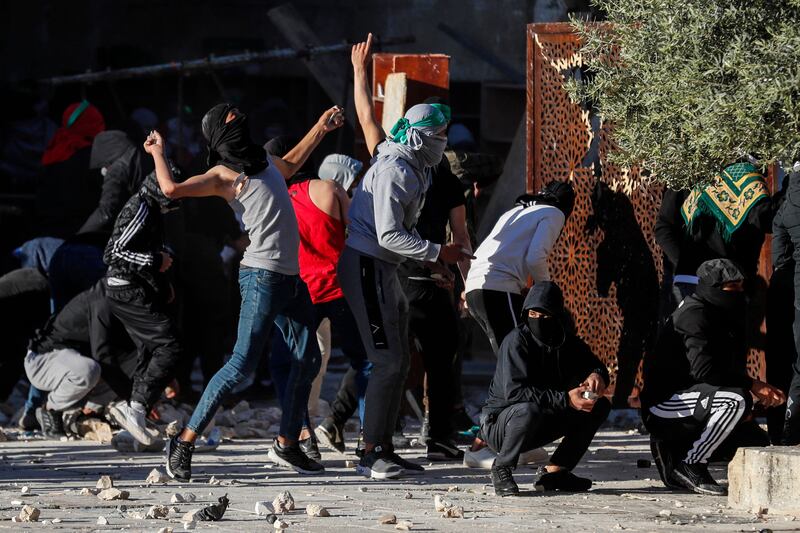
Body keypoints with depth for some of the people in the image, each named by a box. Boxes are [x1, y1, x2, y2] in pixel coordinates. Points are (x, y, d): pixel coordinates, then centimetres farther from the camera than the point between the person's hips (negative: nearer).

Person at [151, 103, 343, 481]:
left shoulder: (263, 161, 19)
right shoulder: (223, 174, -5)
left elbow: (291, 163, 44)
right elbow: (172, 189, -19)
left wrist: (320, 128, 48)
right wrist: (157, 152, -3)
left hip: (291, 277, 8)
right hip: (262, 276, -8)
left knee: (307, 360, 6)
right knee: (243, 363, -13)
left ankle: (287, 444, 16)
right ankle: (185, 442, -10)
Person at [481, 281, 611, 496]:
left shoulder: (567, 341, 0)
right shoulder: (517, 341, -21)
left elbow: (595, 366, 8)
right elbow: (514, 391, -32)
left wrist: (596, 376, -20)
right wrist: (565, 399, -38)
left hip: (541, 425, 7)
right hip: (499, 421, -7)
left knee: (600, 406, -1)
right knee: (529, 410, -39)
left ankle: (555, 471, -1)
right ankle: (501, 468, -14)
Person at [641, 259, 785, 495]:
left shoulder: (722, 316, 16)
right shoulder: (694, 314, -15)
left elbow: (731, 367, 13)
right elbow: (704, 370, -27)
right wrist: (752, 385, -22)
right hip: (663, 404, -10)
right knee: (736, 399, -30)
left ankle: (671, 449, 12)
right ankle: (691, 466, -18)